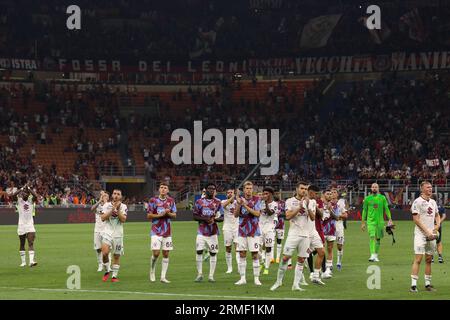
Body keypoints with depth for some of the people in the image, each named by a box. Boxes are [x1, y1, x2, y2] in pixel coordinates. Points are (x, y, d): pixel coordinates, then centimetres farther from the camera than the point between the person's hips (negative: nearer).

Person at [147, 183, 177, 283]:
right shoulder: (153, 200, -3)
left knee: (166, 254, 2)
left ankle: (163, 277, 6)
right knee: (156, 253, -12)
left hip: (167, 231, 4)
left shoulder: (171, 201, 8)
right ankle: (152, 271, 13)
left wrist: (168, 213, -12)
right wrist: (161, 215, -14)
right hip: (156, 231, -4)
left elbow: (174, 215, 10)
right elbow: (149, 216, -4)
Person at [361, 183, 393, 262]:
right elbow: (364, 210, 10)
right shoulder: (367, 198, 5)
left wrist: (390, 219, -4)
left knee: (378, 238, 8)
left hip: (380, 221, 2)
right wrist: (363, 222, 7)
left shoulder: (382, 198, 5)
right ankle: (372, 255, -22)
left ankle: (376, 255, 22)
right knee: (372, 237, -15)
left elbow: (386, 209, 6)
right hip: (370, 221, -1)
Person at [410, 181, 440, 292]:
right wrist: (427, 231, -18)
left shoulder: (433, 202, 13)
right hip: (421, 234, -7)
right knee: (418, 259, -12)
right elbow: (416, 219, -14)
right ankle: (413, 285, -14)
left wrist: (438, 225, 5)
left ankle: (428, 284, 16)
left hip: (431, 234, 7)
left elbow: (437, 215, 26)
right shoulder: (417, 202, -9)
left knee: (429, 259, 10)